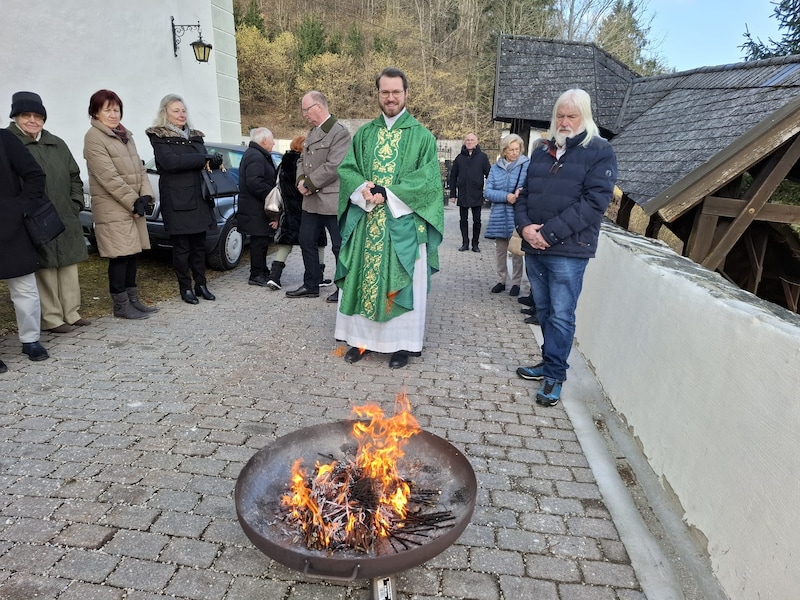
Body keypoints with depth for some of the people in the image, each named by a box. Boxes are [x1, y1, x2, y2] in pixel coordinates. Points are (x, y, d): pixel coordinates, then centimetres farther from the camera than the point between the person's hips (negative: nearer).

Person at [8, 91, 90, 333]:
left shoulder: (57, 144, 15)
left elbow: (74, 176, 19)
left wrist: (76, 203, 7)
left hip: (66, 220, 6)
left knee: (69, 267, 10)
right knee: (45, 270, -3)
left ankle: (72, 314, 20)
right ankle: (51, 319, 7)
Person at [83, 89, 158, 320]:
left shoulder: (125, 135, 16)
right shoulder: (93, 138, -8)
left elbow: (139, 168, 14)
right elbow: (108, 177, -16)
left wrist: (145, 195, -1)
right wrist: (134, 201, -16)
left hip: (134, 206, 8)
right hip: (113, 209, -7)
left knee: (133, 254, 10)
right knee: (120, 256, -5)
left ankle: (133, 299, 20)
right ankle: (121, 305, 4)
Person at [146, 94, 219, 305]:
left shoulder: (194, 136, 17)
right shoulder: (159, 137, -1)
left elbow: (204, 161, 12)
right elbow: (170, 161, -18)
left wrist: (215, 161, -13)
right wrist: (204, 158, -17)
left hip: (198, 198, 6)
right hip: (176, 200, -5)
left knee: (199, 244, 8)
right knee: (181, 246, -1)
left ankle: (201, 284, 17)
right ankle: (185, 288, 9)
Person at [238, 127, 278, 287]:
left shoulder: (257, 155, 20)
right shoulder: (256, 157, -16)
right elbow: (254, 183, -26)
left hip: (258, 208, 11)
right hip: (256, 210, -11)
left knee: (262, 241, 16)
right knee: (259, 241, -5)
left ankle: (262, 272, 25)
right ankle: (256, 275, 3)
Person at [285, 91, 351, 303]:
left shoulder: (339, 132, -11)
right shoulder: (312, 132, 15)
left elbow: (333, 166, -20)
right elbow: (302, 159, 18)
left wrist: (308, 184, -14)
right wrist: (301, 180, -2)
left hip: (332, 201, -9)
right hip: (311, 200, 9)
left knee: (340, 246, 1)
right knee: (307, 243, 13)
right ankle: (311, 285, 25)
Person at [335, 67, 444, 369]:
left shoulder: (421, 136, 2)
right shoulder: (364, 133, 12)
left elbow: (429, 178, -7)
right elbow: (346, 168, 7)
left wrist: (388, 194, -17)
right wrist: (364, 189, -15)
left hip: (404, 224, -3)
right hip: (365, 222, 3)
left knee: (401, 283, 2)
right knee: (362, 279, 7)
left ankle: (402, 342, 14)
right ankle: (362, 337, 20)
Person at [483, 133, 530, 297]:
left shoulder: (527, 165, -4)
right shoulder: (495, 168, 7)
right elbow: (487, 192, -1)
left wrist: (520, 193, -26)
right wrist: (506, 196, -16)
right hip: (499, 216, 3)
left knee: (517, 251, 5)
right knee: (500, 251, 12)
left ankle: (516, 283, 18)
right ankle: (501, 280, 25)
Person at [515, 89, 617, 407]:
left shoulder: (600, 152, -2)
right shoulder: (541, 152, 15)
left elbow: (594, 202, -12)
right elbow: (524, 193, 15)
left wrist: (550, 232, -18)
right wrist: (525, 226, -6)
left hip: (568, 251, -5)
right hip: (534, 248, 6)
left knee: (561, 315, -1)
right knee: (543, 311, 14)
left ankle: (555, 375, 12)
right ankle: (549, 362, 29)